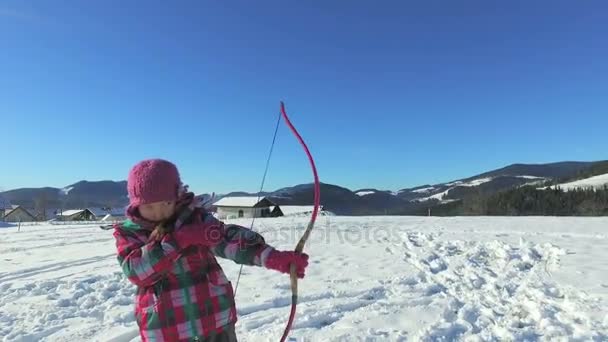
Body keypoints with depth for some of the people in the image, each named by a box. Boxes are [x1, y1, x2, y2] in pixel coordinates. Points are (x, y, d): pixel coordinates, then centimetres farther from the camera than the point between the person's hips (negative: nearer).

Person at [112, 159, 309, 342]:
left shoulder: (196, 219, -4)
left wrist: (272, 256, -36)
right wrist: (178, 239, -29)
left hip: (215, 322, 0)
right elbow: (135, 270, -19)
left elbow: (230, 238, -20)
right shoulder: (127, 233, -2)